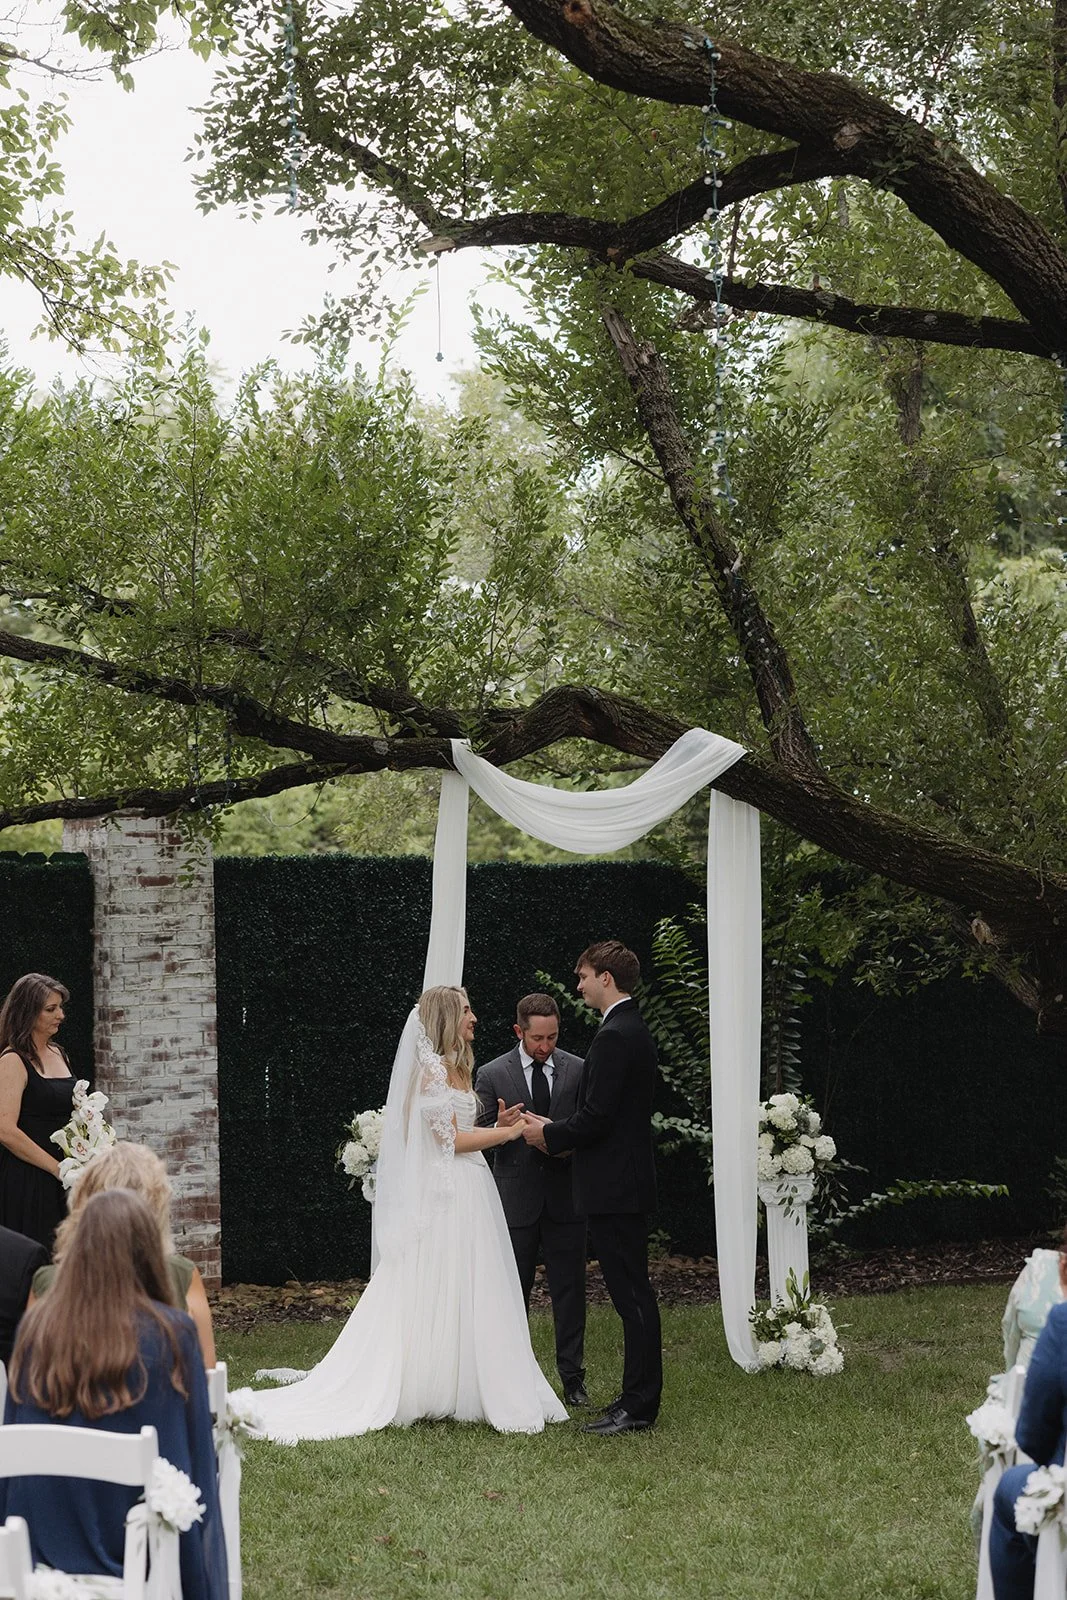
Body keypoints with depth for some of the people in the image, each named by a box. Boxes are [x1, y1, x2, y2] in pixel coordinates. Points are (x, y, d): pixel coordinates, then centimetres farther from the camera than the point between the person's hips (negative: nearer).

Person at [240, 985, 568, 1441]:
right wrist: (508, 1132, -10)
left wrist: (496, 1128, 7)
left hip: (472, 1192, 9)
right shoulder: (432, 1067, -12)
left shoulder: (456, 1069, 17)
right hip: (446, 1194, -9)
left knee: (468, 1295, 9)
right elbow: (448, 1140, -16)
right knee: (437, 1295, -5)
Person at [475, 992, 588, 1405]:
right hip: (516, 1197, -1)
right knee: (513, 1292, 6)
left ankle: (572, 1377, 11)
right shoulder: (492, 1074, 0)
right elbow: (479, 1135, 0)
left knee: (569, 1290, 3)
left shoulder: (578, 1070, 4)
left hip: (565, 1196, 1)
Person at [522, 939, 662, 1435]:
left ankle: (638, 1407, -4)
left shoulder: (613, 1037, -17)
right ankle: (639, 1397, 19)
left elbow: (596, 1117, -22)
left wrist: (549, 1136, -6)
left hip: (613, 1188, -11)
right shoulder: (635, 1031, 16)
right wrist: (555, 1130, 14)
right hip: (630, 1185, 11)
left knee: (631, 1295, -7)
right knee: (634, 1293, 13)